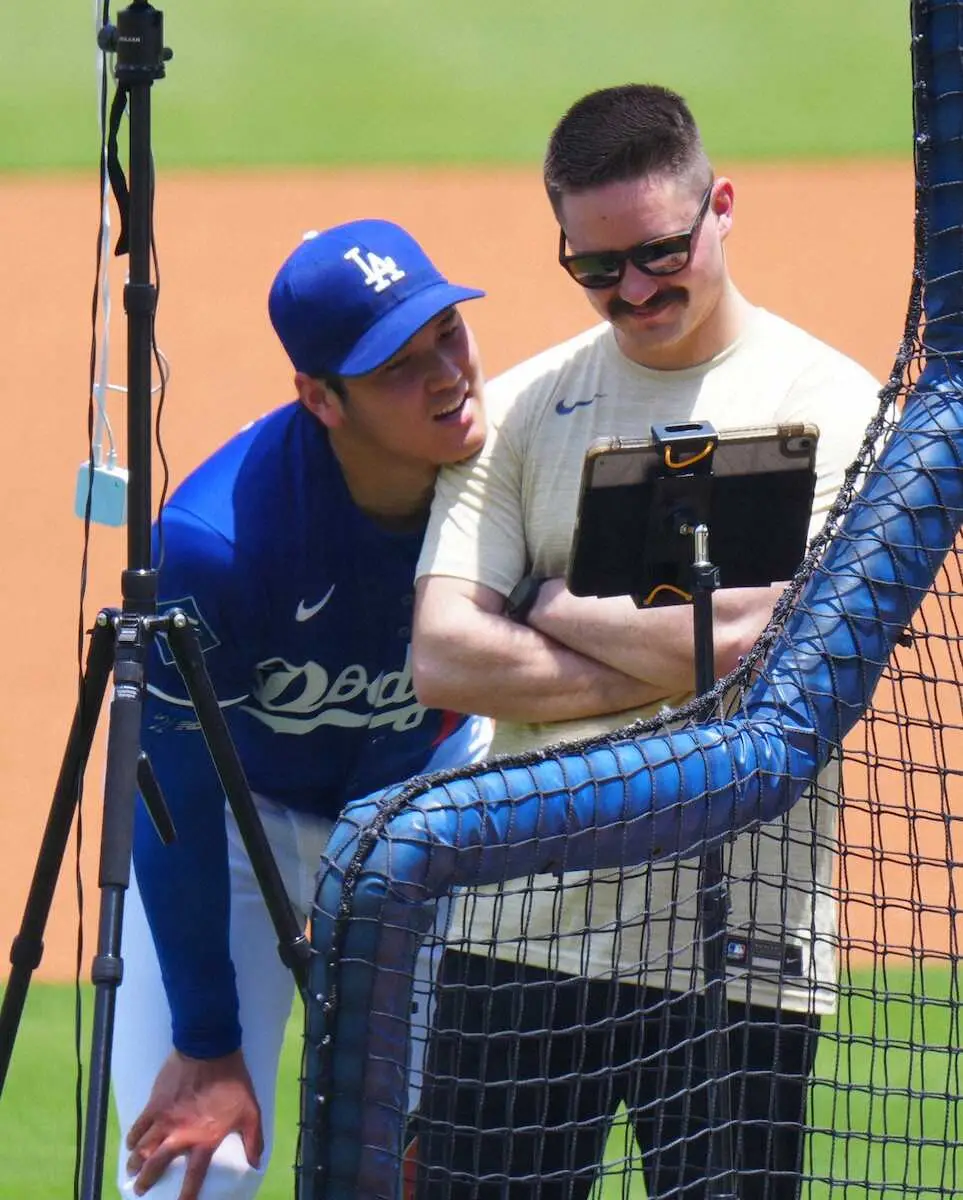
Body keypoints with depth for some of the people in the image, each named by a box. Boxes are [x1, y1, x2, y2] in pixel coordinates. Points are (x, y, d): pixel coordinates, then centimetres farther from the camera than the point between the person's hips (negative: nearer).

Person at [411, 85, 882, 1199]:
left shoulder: (828, 402, 0)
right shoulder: (519, 408, 11)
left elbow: (768, 641, -14)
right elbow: (443, 658, -1)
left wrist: (555, 610, -2)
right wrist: (675, 664, -8)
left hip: (735, 941, -3)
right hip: (519, 924, 3)